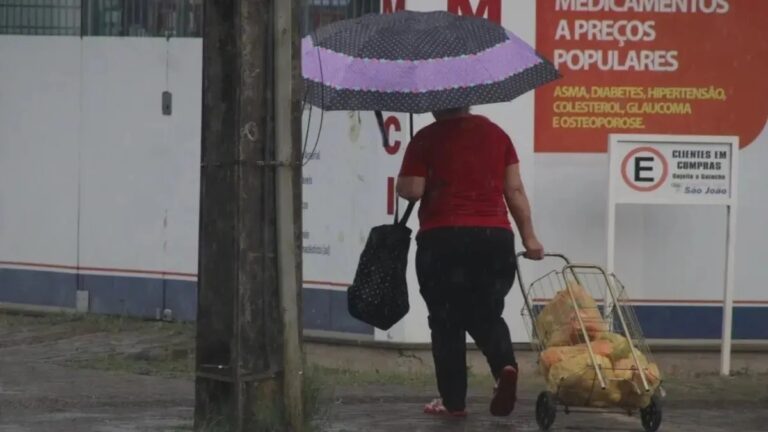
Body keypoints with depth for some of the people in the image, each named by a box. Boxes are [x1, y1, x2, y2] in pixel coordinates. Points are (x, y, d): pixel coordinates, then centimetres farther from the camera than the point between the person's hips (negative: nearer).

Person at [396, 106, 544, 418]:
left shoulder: (427, 139, -1)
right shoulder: (496, 134, 10)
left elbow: (411, 190, -8)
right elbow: (515, 190, 8)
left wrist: (401, 184, 14)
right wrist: (529, 238, 11)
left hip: (443, 240, -3)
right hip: (495, 238, 3)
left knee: (447, 321, 8)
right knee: (486, 315, 15)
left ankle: (453, 401, 8)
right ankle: (505, 365, -14)